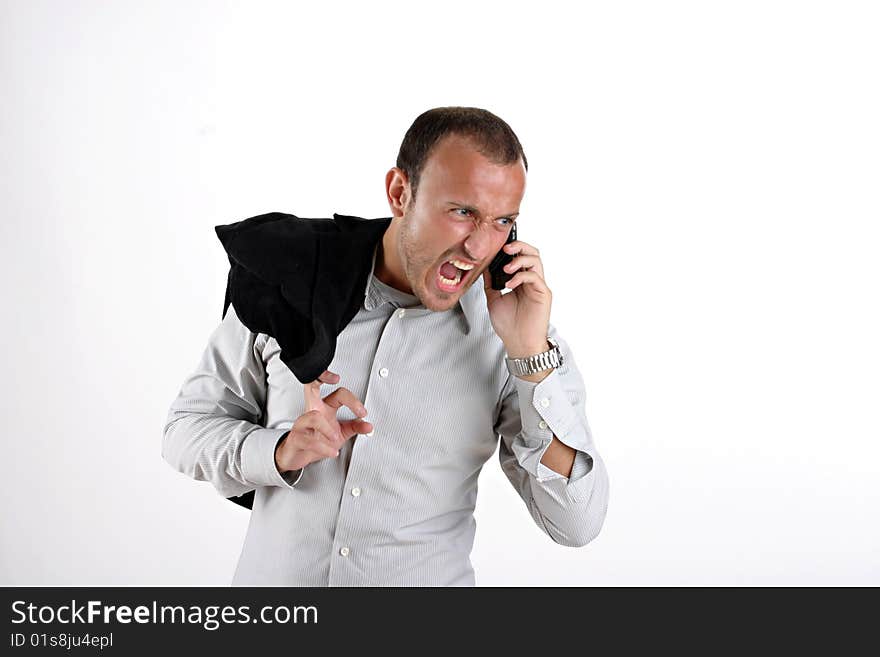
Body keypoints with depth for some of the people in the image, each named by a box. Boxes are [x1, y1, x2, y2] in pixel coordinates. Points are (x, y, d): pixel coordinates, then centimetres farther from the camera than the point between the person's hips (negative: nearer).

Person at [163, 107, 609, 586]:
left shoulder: (522, 334, -14)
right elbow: (188, 426, -4)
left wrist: (532, 356, -26)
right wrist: (280, 452, -23)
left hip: (424, 581, 0)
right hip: (272, 576, 1)